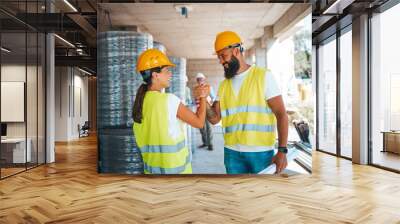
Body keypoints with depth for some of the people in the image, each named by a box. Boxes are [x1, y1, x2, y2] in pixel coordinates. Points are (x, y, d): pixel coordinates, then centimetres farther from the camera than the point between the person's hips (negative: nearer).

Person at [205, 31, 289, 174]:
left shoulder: (263, 76, -4)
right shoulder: (224, 85, 10)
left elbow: (281, 114, -7)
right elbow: (215, 118, 7)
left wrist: (282, 150, -14)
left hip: (261, 152, -4)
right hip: (232, 152, 4)